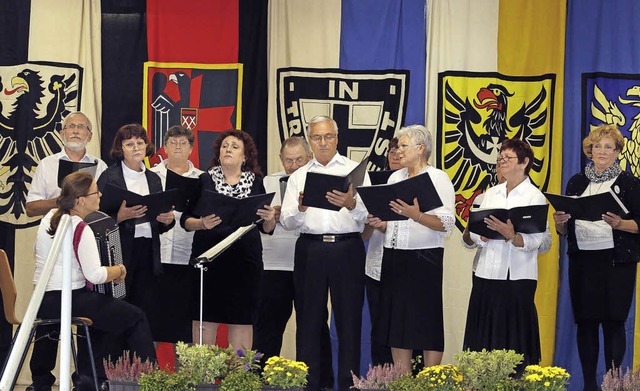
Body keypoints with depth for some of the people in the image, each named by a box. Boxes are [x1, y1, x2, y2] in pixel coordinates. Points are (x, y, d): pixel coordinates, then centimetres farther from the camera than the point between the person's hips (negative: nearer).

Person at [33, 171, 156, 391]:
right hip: (67, 302, -9)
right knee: (136, 317, 2)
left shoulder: (49, 217, 6)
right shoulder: (80, 230, -19)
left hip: (44, 301, 9)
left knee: (100, 308, 34)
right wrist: (119, 270, -5)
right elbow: (95, 275, -23)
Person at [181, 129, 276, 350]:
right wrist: (202, 223, -15)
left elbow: (266, 228, 12)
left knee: (242, 319, 1)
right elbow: (185, 220, 5)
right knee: (205, 318, -1)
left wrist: (270, 219, -9)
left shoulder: (256, 183, 11)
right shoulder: (204, 180, 7)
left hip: (245, 258, 1)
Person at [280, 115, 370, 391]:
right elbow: (287, 222, 6)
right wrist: (300, 208, -15)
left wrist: (351, 205, -25)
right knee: (309, 318, 3)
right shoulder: (298, 177, 14)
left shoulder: (355, 171, 8)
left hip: (347, 247, -2)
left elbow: (367, 215, -4)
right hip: (309, 250, 2)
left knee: (349, 317, -2)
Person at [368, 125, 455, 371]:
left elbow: (447, 223, -12)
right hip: (394, 257, 6)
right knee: (396, 322, 7)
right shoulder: (395, 178, 15)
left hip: (424, 258, -6)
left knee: (426, 322, -4)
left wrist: (417, 215, -26)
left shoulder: (438, 178, -3)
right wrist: (378, 224, -2)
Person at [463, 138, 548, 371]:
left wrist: (510, 235, -29)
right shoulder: (491, 194, 15)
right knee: (483, 339, 5)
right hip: (487, 273, 5)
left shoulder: (535, 197, -1)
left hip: (517, 276, -5)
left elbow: (535, 241, -12)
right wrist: (482, 235, -12)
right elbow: (476, 234, 10)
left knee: (512, 341, -3)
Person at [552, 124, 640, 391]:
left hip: (617, 261, -3)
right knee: (585, 322, 3)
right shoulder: (576, 183, 13)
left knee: (613, 321, -4)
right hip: (582, 261, 3)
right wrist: (560, 223, -7)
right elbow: (565, 230, 15)